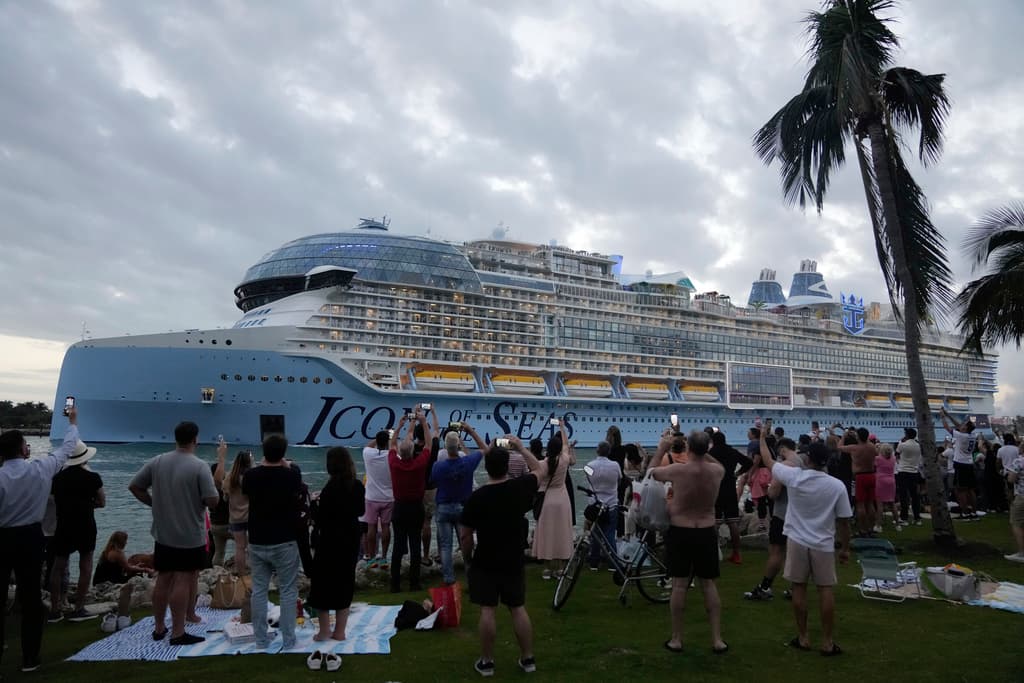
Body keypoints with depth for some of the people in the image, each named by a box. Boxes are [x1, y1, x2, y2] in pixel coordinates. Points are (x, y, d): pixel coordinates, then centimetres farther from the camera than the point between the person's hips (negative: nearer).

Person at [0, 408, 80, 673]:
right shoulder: (40, 469, -9)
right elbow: (67, 448, 7)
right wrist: (73, 423, 23)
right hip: (30, 537, 2)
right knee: (31, 597, 10)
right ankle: (29, 658, 19)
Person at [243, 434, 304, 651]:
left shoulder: (251, 476, -6)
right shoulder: (292, 475, -12)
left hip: (257, 541, 3)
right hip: (285, 542, -3)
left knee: (259, 590, 11)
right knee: (288, 591, 5)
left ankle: (261, 640, 17)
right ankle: (288, 640, 8)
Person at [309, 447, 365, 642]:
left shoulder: (330, 488, -18)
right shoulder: (358, 486, -1)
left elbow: (319, 519, -15)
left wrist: (316, 503, 1)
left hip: (330, 541, -6)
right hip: (350, 540, 6)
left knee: (323, 584, 10)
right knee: (345, 582, 14)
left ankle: (324, 631, 16)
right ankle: (339, 631, 19)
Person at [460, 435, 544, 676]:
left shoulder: (476, 497, -15)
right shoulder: (520, 487, -9)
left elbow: (465, 535, -9)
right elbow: (539, 470, 12)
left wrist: (467, 557, 8)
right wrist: (520, 448, 17)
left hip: (485, 562, -2)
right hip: (514, 561, 3)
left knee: (487, 610, 5)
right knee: (518, 608, 12)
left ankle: (487, 662, 16)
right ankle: (528, 659, 21)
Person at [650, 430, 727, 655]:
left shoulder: (677, 470, -18)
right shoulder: (717, 471, -8)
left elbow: (652, 472, 2)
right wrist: (704, 452, 16)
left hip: (680, 533, -2)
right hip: (707, 533, 3)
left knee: (679, 585, 5)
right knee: (709, 584, 12)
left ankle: (676, 639, 14)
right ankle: (717, 639, 15)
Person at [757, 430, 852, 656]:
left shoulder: (794, 476, -11)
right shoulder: (837, 486, -10)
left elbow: (768, 461, 5)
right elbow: (843, 521, -4)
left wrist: (762, 437, 20)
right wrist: (845, 548, 9)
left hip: (797, 541, 0)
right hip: (823, 544, 0)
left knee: (799, 588, 9)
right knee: (826, 590, 8)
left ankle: (803, 638, 17)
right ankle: (828, 642, 13)